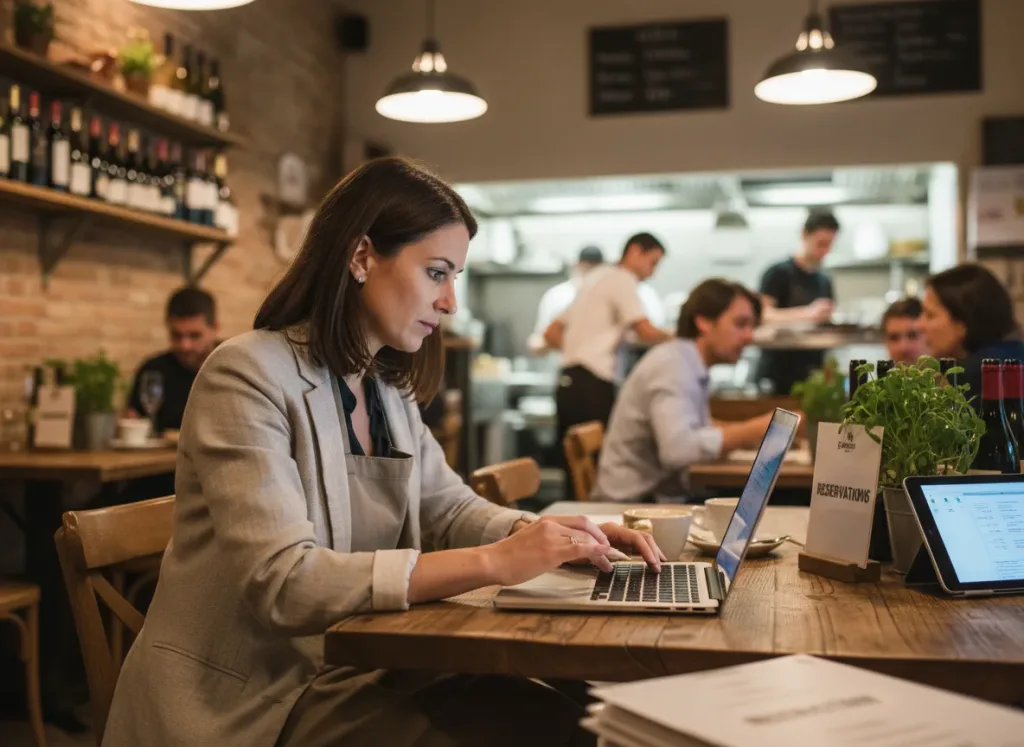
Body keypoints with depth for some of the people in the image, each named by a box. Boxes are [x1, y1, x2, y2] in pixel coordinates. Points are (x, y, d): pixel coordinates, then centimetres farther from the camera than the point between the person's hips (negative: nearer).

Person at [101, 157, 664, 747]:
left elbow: (452, 510, 15)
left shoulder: (388, 390, 9)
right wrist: (494, 562, -29)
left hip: (352, 670, 8)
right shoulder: (248, 376, -17)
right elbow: (282, 582, -26)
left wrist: (551, 536, -6)